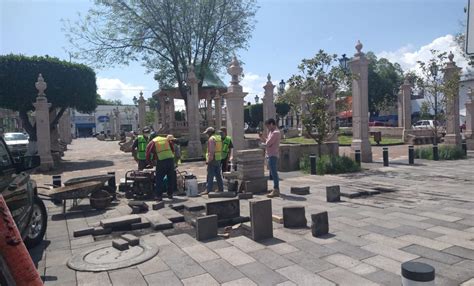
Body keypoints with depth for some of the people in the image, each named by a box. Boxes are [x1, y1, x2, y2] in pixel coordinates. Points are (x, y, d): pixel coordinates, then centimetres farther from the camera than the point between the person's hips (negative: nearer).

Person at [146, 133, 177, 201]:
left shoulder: (152, 142, 12)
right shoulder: (166, 139, 22)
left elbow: (148, 153, 7)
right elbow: (173, 150, 20)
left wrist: (149, 161, 21)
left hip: (161, 161, -4)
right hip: (171, 159, 4)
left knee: (159, 179, 6)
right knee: (171, 178, 15)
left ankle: (159, 196, 5)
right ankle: (170, 194, 24)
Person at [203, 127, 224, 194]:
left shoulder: (211, 139, -13)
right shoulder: (219, 138, 14)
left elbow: (211, 151, -20)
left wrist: (208, 160, -18)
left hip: (212, 160, -9)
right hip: (219, 159, 9)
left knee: (210, 176, -4)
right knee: (219, 176, 13)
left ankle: (209, 191, -2)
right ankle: (221, 190, 18)